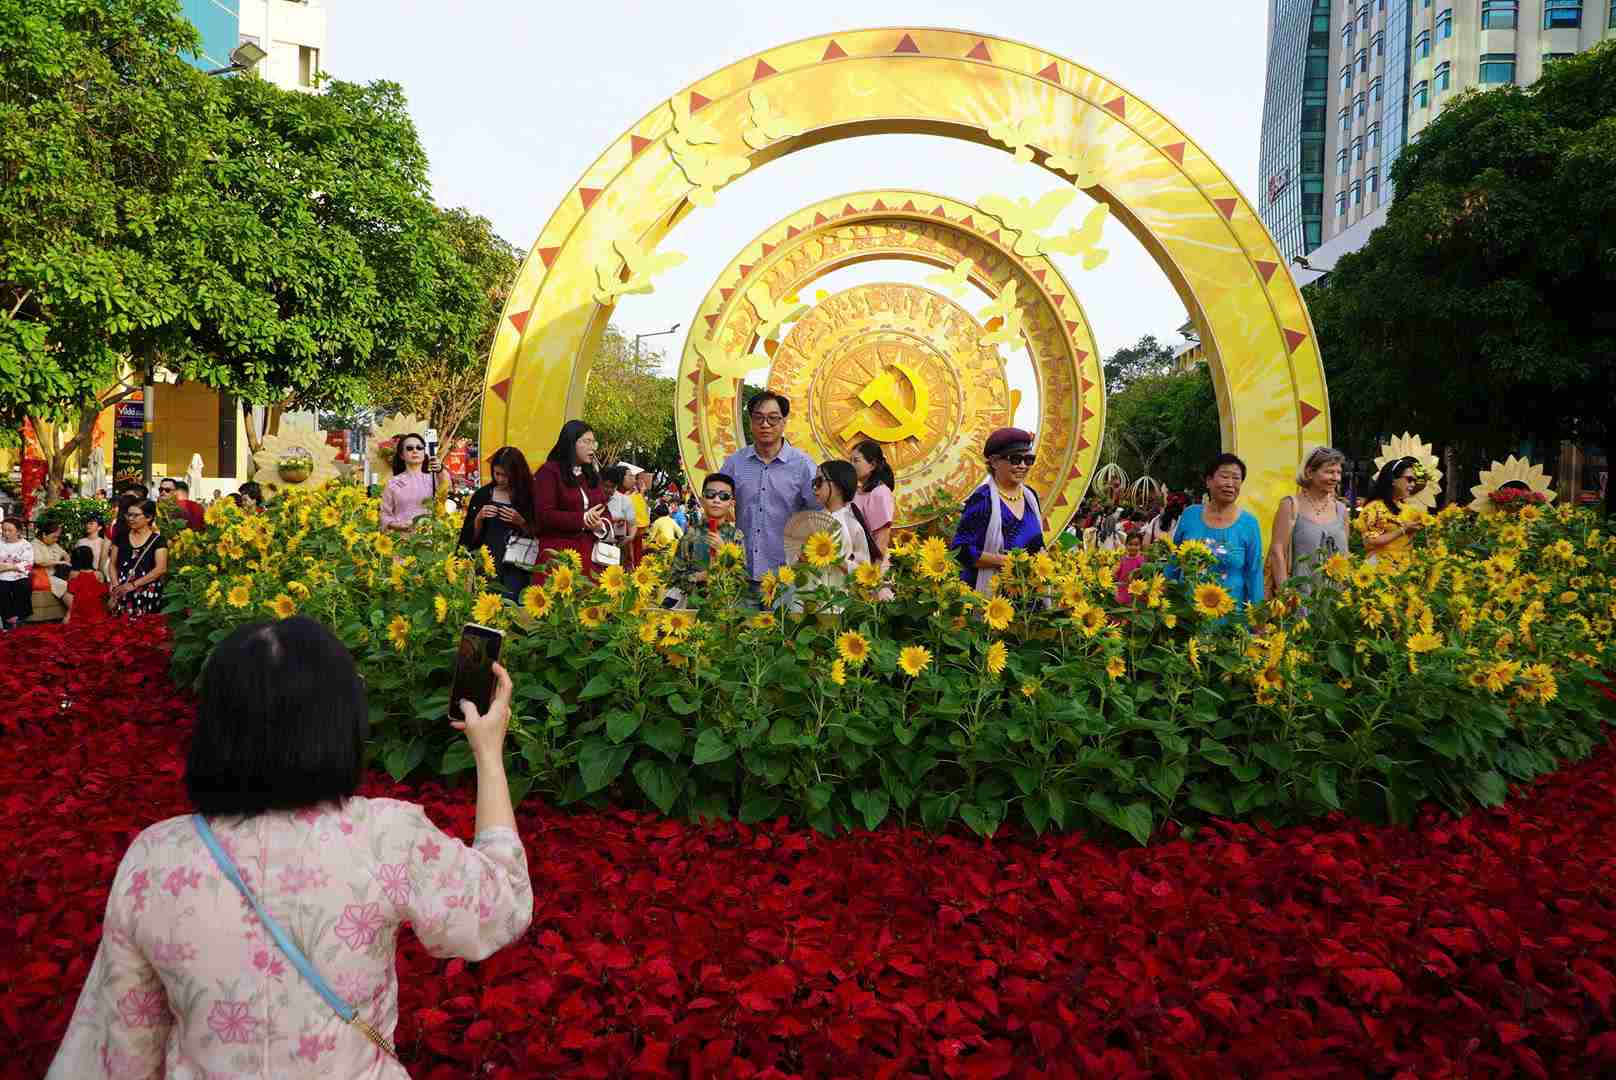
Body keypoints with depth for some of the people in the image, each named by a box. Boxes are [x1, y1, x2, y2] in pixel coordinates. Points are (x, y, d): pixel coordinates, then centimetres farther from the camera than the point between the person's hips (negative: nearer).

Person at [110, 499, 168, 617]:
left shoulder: (157, 540, 0)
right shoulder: (122, 537, 14)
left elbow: (161, 569, -11)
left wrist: (133, 585, -15)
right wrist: (116, 586, -5)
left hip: (148, 595, -4)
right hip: (122, 594, 4)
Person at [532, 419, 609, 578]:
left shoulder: (592, 476, 22)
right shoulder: (549, 472, 0)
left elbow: (605, 513, 20)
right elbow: (544, 515, -9)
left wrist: (602, 525, -4)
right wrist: (582, 519, -15)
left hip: (589, 553, 6)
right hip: (558, 552, -6)